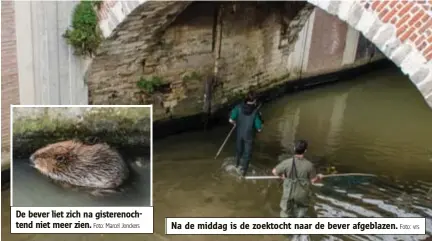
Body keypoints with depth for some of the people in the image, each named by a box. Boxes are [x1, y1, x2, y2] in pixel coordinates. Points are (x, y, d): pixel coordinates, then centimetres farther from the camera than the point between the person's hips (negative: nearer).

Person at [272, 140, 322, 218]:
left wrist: (282, 175, 16)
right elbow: (314, 180, -7)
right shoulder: (309, 165, -19)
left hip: (289, 193, 0)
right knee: (300, 215, 21)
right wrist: (319, 177, 16)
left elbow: (274, 171, -4)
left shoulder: (287, 163, -17)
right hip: (302, 195, 0)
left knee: (286, 213, 15)